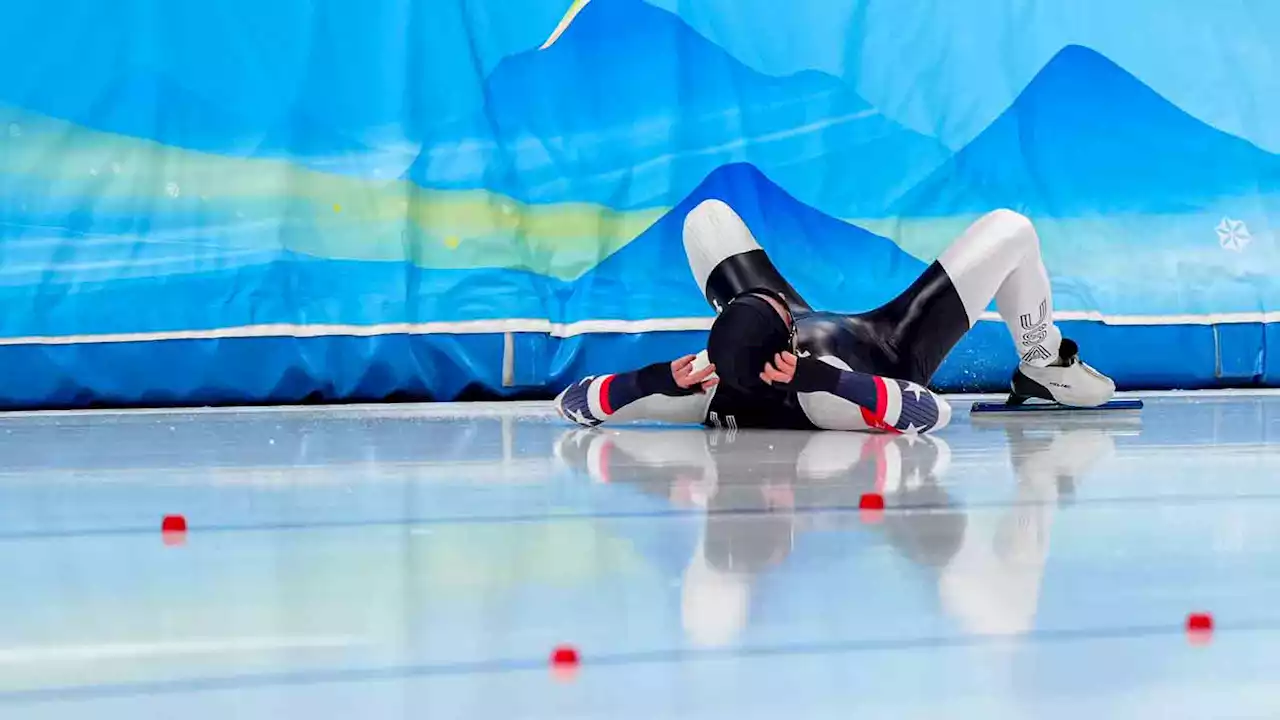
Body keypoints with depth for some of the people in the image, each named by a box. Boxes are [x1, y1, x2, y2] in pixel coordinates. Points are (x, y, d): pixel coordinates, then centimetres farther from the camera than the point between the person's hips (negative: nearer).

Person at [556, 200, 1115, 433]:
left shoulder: (707, 393, -38)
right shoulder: (819, 402, -47)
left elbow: (571, 403, -32)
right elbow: (934, 412, -49)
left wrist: (661, 379, -48)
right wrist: (817, 377, -59)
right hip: (892, 349, -3)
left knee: (708, 214, 16)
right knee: (1009, 232, -4)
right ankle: (1043, 367, 27)